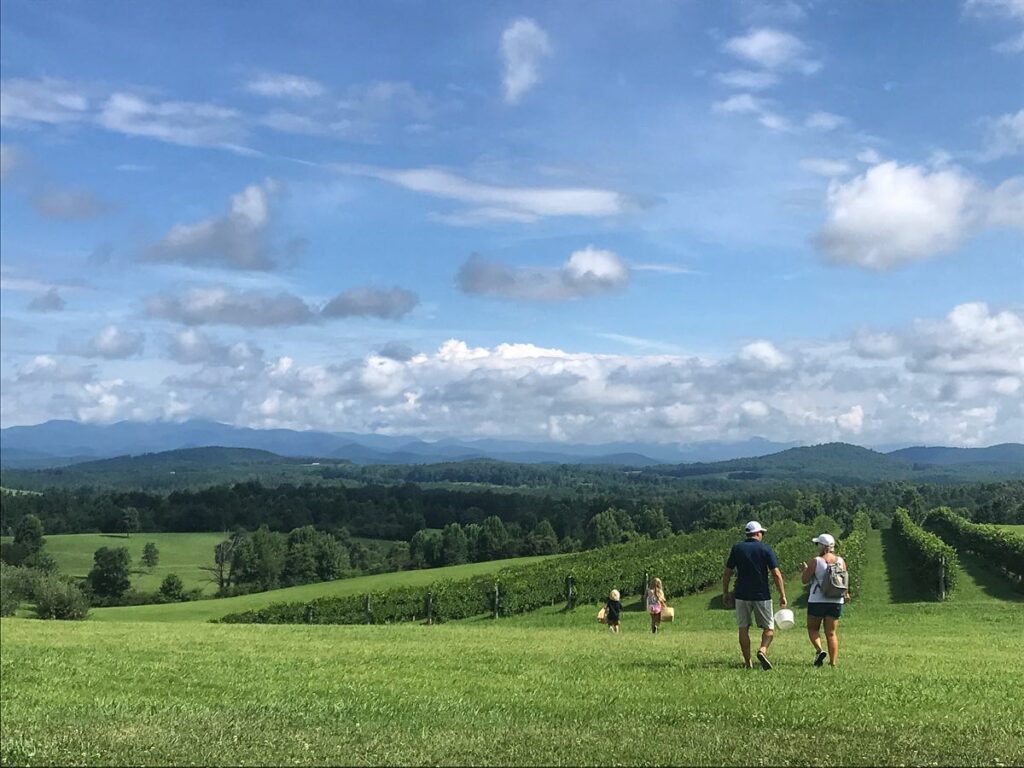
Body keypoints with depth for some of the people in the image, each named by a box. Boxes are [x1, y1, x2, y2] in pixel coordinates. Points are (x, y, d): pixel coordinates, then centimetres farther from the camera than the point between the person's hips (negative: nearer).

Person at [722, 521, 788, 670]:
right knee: (769, 628, 9)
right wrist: (782, 595, -3)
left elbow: (727, 573, 3)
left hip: (742, 595, 2)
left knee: (743, 629, 9)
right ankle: (763, 650, -17)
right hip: (762, 596, -2)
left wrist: (725, 593, 13)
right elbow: (776, 574, -8)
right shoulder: (766, 549, -2)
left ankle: (748, 662, 7)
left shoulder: (737, 549, 3)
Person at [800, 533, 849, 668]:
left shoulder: (815, 562, -10)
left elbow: (804, 580, -7)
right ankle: (833, 662, 3)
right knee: (832, 632, 8)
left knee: (813, 628, 14)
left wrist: (804, 569, 13)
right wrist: (846, 594, 28)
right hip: (836, 601, 4)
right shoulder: (841, 561, 2)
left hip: (817, 601, -4)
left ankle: (819, 650, -9)